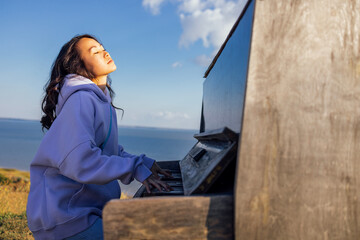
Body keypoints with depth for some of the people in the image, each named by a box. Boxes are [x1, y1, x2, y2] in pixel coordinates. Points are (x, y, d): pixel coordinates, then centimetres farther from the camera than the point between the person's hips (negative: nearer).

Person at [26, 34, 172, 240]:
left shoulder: (102, 101, 13)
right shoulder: (80, 101, -18)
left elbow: (113, 153, 16)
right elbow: (80, 162, -30)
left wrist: (146, 164, 2)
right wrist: (137, 168, -26)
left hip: (89, 208, 9)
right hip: (65, 218, -9)